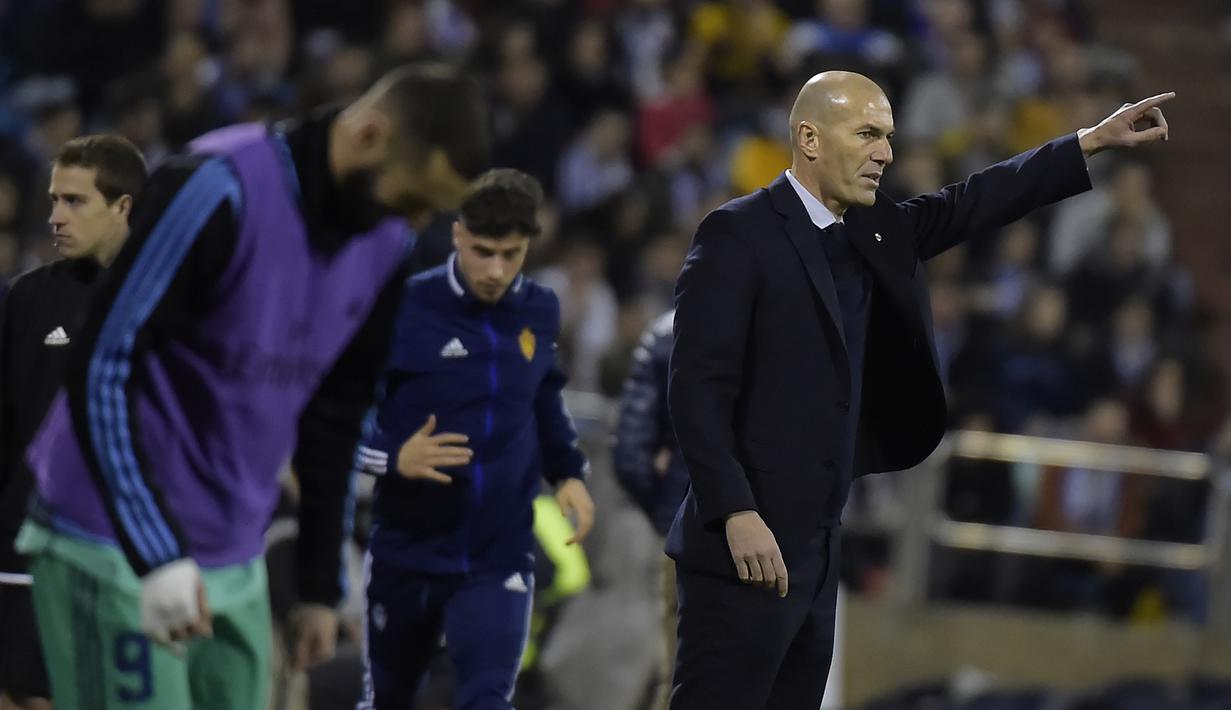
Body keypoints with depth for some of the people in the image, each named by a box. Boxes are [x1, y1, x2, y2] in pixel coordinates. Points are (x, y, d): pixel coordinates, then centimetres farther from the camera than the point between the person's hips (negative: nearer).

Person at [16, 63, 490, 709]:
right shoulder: (219, 192, -19)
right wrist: (159, 557, -24)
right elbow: (100, 370, -19)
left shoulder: (385, 247, 6)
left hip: (237, 564, 8)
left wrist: (321, 589, 18)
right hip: (115, 552, -8)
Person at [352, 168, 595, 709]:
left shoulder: (539, 312, 2)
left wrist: (568, 473, 9)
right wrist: (394, 457, -26)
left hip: (499, 559, 2)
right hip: (405, 555, -1)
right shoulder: (408, 308, -13)